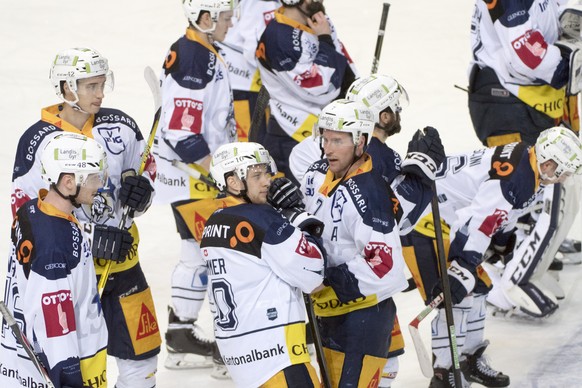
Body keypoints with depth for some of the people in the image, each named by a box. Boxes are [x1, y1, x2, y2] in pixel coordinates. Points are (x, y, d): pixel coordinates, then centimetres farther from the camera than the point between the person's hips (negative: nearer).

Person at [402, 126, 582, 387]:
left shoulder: (525, 164, 7)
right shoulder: (513, 177, -25)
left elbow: (500, 213, 26)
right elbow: (478, 224, -34)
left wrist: (505, 249, 39)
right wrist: (462, 271, -39)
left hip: (447, 216, 11)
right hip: (421, 219, -11)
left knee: (477, 287, 18)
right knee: (455, 297, -16)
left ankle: (471, 359, 33)